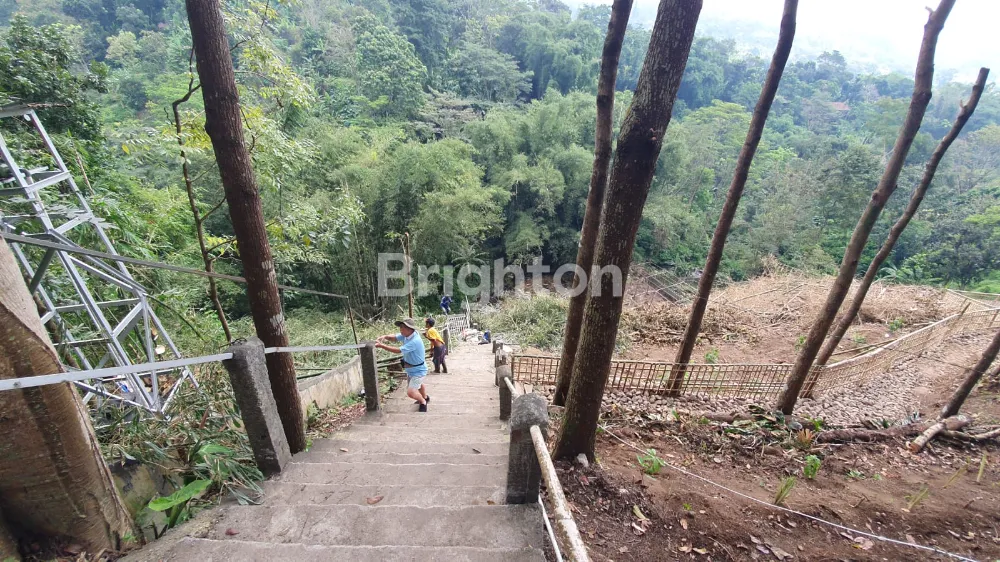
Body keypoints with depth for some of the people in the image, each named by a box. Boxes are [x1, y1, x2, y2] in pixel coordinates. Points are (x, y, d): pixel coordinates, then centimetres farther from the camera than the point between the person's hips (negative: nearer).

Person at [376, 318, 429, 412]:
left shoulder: (415, 341, -36)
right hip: (411, 369, 9)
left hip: (418, 370, -9)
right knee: (418, 384, 31)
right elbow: (394, 337, -10)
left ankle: (423, 402, 16)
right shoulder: (406, 335, -9)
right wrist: (385, 337, -32)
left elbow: (398, 350, -38)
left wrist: (382, 346, -36)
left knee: (410, 392, -14)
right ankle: (425, 397, 59)